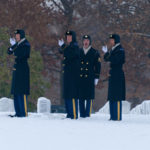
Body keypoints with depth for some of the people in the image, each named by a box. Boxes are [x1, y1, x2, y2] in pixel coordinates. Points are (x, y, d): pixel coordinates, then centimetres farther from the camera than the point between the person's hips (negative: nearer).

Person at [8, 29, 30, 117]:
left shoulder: (26, 45, -8)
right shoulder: (18, 44, 16)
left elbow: (19, 55, -20)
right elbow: (9, 52, 11)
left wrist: (14, 46, -14)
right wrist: (12, 46, -7)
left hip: (22, 69, -9)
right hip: (16, 69, 9)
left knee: (22, 91, -11)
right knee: (16, 92, 9)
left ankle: (24, 112, -11)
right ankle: (18, 112, 12)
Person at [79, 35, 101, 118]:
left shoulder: (95, 53, 4)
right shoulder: (79, 52, 12)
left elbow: (98, 66, 3)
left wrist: (96, 78, -3)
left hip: (90, 78, -3)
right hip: (80, 78, 3)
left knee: (89, 97, -4)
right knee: (81, 97, 3)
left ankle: (88, 114, -1)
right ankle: (82, 115, 9)